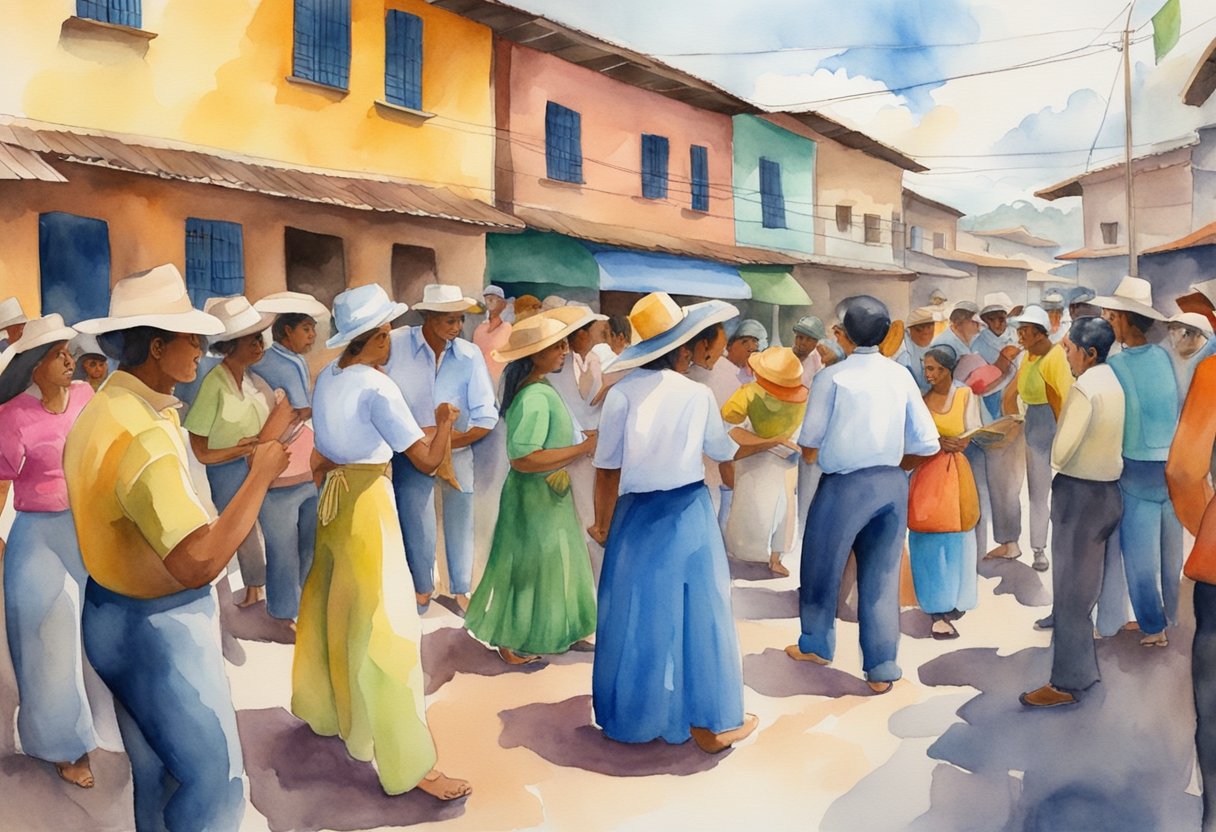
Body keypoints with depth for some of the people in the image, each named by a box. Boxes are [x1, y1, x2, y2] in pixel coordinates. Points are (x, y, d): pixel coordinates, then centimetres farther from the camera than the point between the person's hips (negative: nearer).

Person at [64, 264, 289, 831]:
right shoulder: (143, 436, -28)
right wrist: (262, 474, -27)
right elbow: (199, 564, -36)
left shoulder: (101, 410, 4)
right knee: (213, 781, 5)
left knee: (157, 773, 24)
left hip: (113, 613, 10)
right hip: (158, 630, -10)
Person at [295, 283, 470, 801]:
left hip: (333, 501, 8)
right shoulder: (378, 388, -19)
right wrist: (444, 421, -2)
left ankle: (320, 708, 45)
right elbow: (427, 461, -18)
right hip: (367, 507, -8)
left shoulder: (326, 378, 5)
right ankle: (409, 765, 4)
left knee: (329, 608, 24)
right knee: (382, 629, -4)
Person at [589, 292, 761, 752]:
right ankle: (710, 723, 21)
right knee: (695, 612, 9)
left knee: (635, 614, 13)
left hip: (635, 515, 1)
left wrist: (604, 522, 8)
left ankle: (628, 715, 28)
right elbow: (723, 450, 8)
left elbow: (607, 468, -4)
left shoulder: (622, 393, -7)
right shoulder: (697, 395, -7)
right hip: (686, 513, -1)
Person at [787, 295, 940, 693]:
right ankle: (881, 670, 17)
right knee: (882, 577, 12)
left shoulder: (832, 376, -12)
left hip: (845, 486, -4)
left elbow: (810, 444, -7)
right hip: (893, 485, 4)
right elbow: (927, 445, 1)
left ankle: (817, 645, 35)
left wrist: (811, 453, 16)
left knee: (822, 568, 17)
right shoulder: (901, 375, 1)